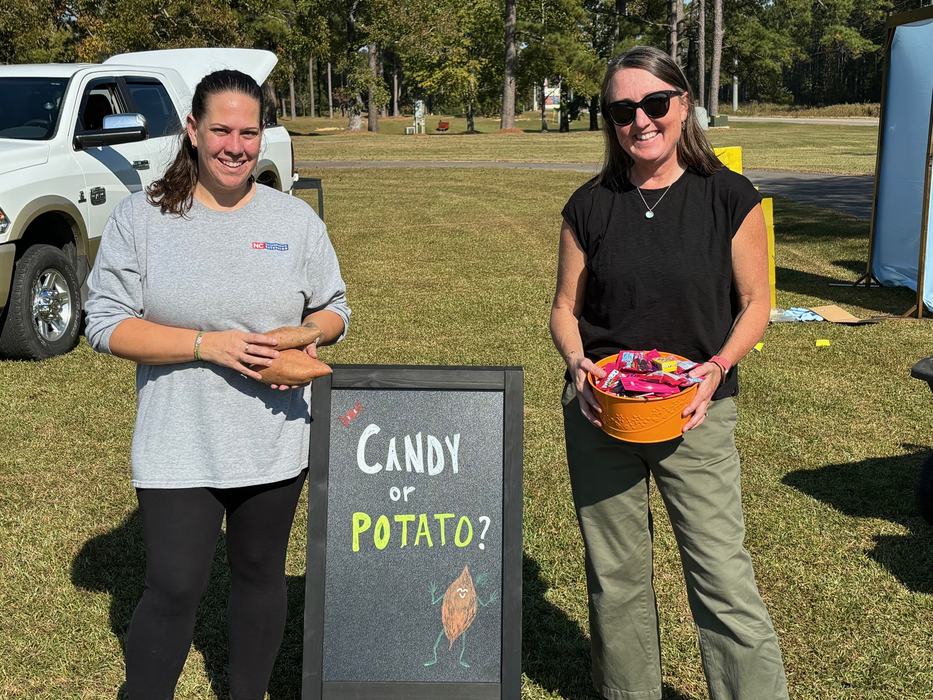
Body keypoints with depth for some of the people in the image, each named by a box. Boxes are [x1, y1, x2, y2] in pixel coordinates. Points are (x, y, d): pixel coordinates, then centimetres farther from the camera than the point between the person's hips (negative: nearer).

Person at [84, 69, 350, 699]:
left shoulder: (296, 219, 3)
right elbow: (106, 325, -8)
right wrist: (210, 345, -19)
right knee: (174, 590, -4)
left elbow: (333, 310, 10)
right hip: (178, 447, -3)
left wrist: (306, 336, -14)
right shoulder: (142, 217, -5)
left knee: (261, 574, 17)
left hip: (275, 441, 3)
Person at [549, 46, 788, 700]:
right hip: (599, 410, 2)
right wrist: (577, 363, -12)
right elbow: (565, 307, 8)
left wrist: (719, 366, -15)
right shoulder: (590, 206, 2)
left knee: (723, 574, -4)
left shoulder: (730, 197, -4)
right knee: (615, 575, 13)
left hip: (696, 411, -2)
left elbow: (755, 302, 2)